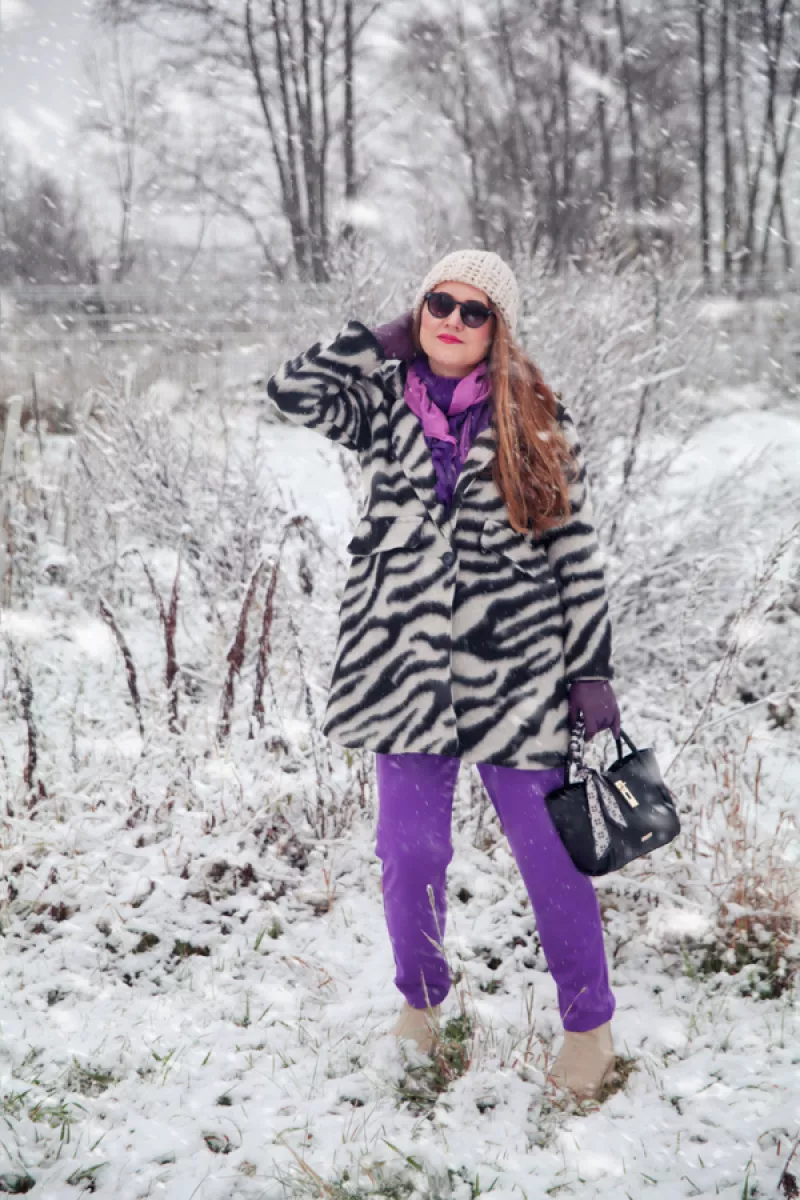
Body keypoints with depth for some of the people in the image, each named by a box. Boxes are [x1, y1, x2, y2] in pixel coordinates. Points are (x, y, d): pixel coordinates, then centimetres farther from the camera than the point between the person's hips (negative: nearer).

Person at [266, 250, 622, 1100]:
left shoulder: (537, 423, 2)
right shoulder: (384, 405, 6)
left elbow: (577, 551, 2)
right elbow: (294, 390, -11)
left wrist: (592, 671, -2)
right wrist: (388, 343, -2)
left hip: (517, 671, -1)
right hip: (408, 666, 2)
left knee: (550, 852, 5)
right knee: (410, 849, 8)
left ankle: (589, 1024, 24)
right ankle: (421, 1004, 33)